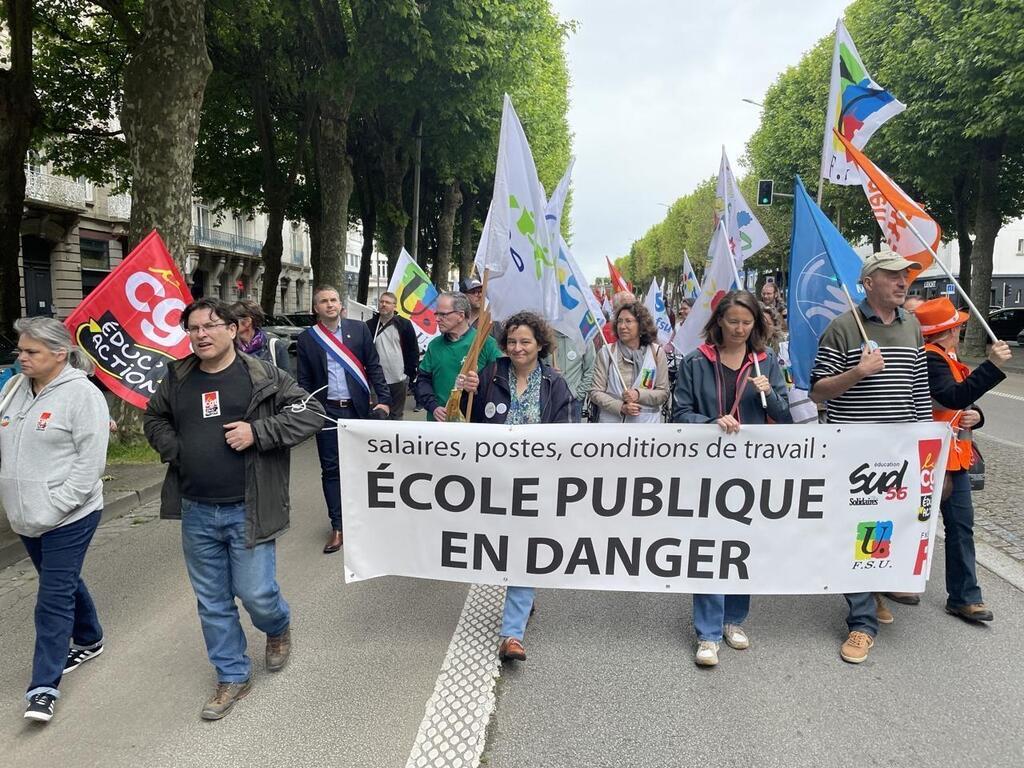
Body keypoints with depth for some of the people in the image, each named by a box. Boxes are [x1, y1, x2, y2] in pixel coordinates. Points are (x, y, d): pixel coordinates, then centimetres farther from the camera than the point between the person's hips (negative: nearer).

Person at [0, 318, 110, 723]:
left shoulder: (83, 395, -16)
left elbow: (90, 461, -18)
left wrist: (53, 508, -19)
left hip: (69, 517, -7)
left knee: (54, 598, -2)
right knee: (65, 583, 22)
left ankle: (44, 687, 8)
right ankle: (89, 640, 43)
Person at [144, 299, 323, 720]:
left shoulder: (263, 376, -8)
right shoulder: (177, 378, 5)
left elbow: (310, 414, -9)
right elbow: (154, 418, 21)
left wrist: (257, 432, -18)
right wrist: (174, 451, 2)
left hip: (248, 510, -4)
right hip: (197, 512, 4)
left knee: (255, 592, 0)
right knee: (212, 600, 13)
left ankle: (278, 627, 36)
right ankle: (232, 676, 31)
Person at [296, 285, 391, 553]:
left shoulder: (359, 329, 2)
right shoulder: (307, 338, 3)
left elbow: (373, 367, 2)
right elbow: (304, 380, 5)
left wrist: (384, 399, -7)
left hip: (357, 408, 0)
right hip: (327, 411, 0)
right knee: (331, 469, 4)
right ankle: (337, 527, 13)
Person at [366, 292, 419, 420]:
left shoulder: (404, 325, 0)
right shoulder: (370, 325, 4)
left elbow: (413, 351, 2)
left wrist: (410, 375, -3)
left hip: (399, 380, -1)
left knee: (396, 415, 7)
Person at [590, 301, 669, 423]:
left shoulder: (656, 353, 3)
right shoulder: (606, 352, 1)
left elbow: (663, 393, 4)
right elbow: (595, 392, -2)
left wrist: (639, 394, -14)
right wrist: (621, 407, -15)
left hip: (646, 422, 0)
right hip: (611, 421, 0)